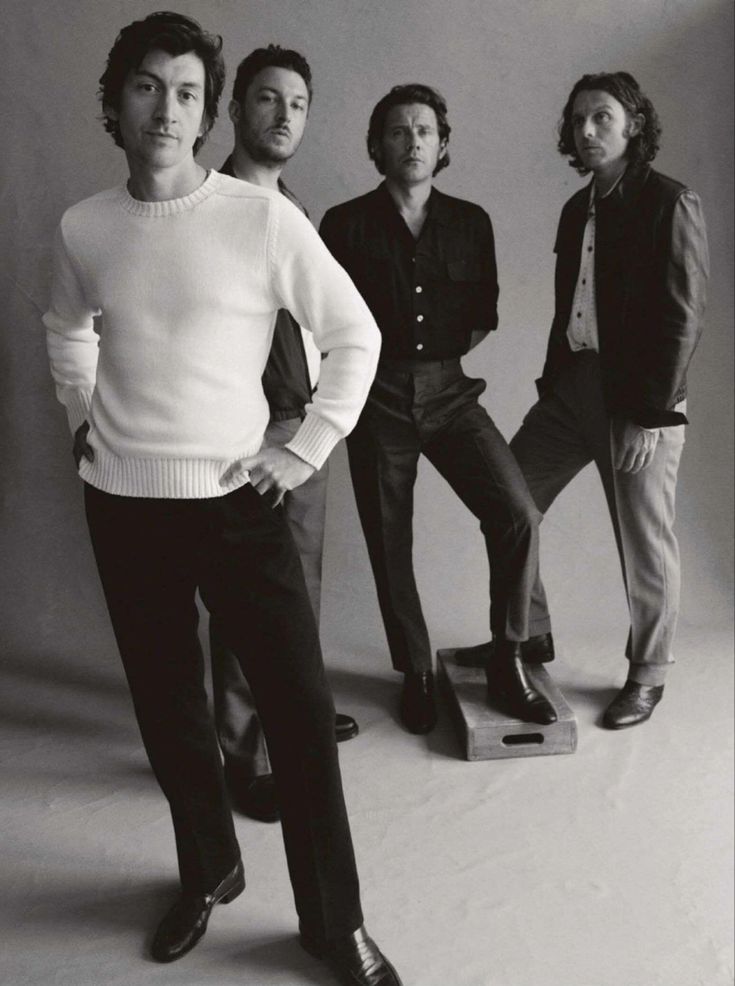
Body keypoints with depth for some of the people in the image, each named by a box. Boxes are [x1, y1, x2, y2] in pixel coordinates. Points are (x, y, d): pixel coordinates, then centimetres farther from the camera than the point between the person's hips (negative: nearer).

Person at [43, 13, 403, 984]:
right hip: (123, 505, 3)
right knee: (167, 707, 14)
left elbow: (355, 335, -3)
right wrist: (87, 421, 11)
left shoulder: (262, 217, -9)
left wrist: (305, 450, -6)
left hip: (236, 500, -3)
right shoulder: (83, 228, 2)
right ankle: (208, 872, 38)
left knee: (301, 708, -1)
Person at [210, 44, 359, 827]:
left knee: (302, 576, 18)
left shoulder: (294, 207, 13)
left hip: (305, 421, 8)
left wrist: (320, 397, 9)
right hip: (248, 430, -8)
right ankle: (247, 754, 14)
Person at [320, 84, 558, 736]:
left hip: (450, 393, 1)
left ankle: (507, 663, 2)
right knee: (389, 545, 4)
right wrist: (361, 366, -3)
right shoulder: (345, 225, 4)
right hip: (377, 397, -1)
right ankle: (416, 674, 22)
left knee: (518, 513, -15)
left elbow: (484, 314, 17)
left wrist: (462, 359, 4)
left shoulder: (471, 222, 10)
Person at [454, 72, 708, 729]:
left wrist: (652, 413, -17)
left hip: (638, 401, -7)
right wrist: (552, 381, 10)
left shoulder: (670, 204, -7)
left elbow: (682, 318, -12)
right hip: (571, 385, 7)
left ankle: (647, 676, 24)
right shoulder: (578, 208, 14)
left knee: (644, 548, 4)